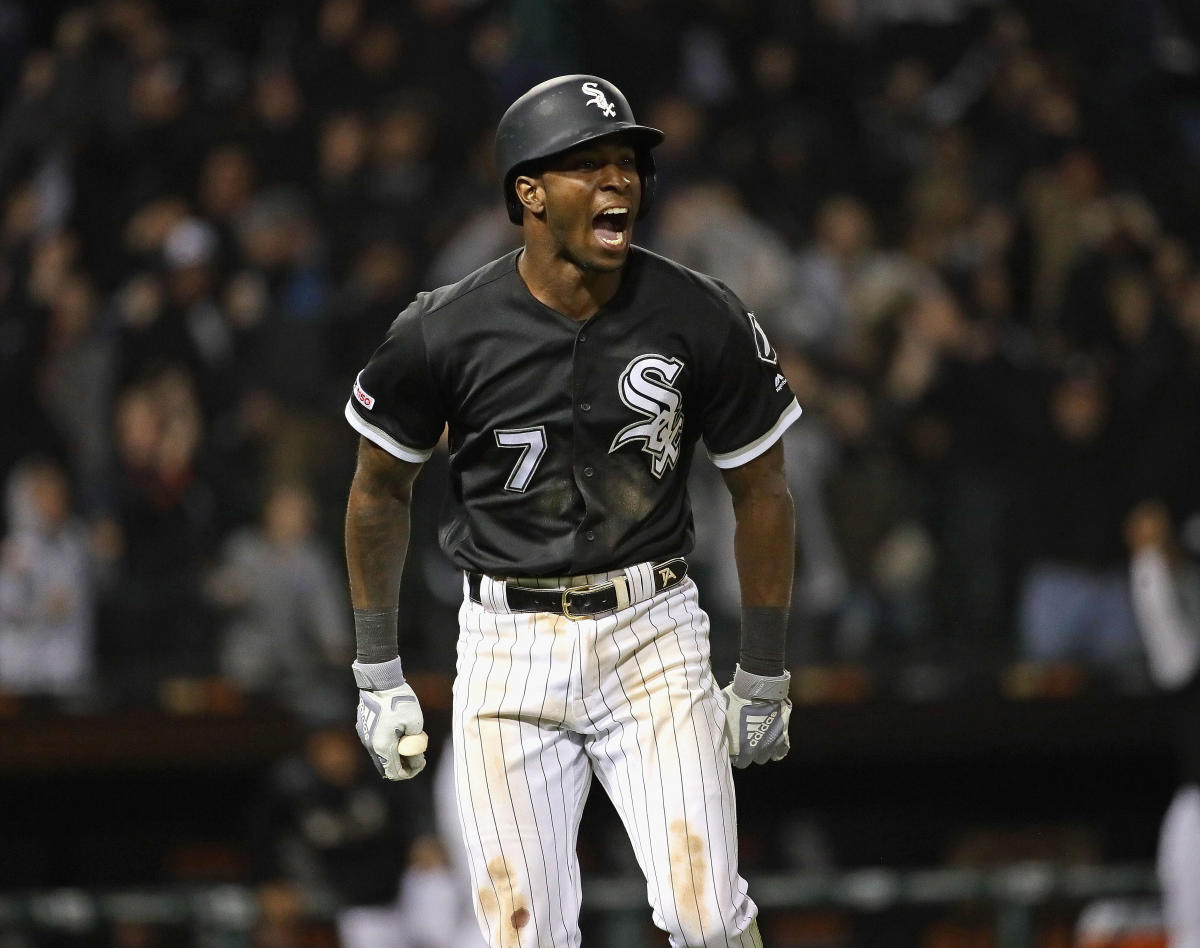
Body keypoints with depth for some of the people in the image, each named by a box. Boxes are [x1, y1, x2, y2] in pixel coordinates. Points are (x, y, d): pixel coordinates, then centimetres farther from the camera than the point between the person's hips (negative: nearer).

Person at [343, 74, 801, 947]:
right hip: (509, 645, 0)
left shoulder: (703, 321, -7)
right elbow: (380, 490, 8)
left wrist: (764, 676, 10)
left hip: (653, 637, 0)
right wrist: (378, 672, 10)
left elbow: (762, 492, 6)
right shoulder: (445, 333, -8)